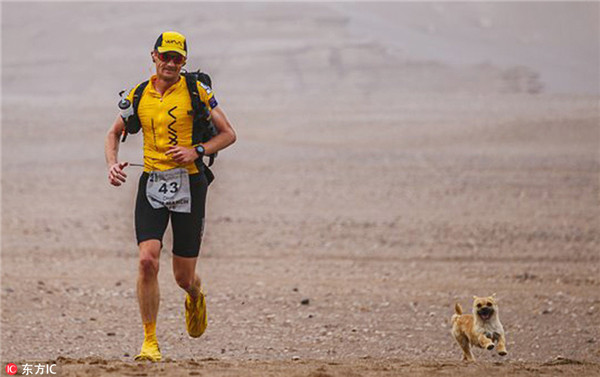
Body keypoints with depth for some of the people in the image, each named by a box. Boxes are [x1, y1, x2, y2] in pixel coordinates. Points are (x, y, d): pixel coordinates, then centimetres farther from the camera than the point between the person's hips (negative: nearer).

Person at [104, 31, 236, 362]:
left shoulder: (196, 91, -1)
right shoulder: (139, 95, 7)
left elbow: (228, 134, 2)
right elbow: (114, 133, 20)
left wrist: (197, 151, -14)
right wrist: (112, 164, 0)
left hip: (188, 183, -2)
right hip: (151, 184, 2)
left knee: (184, 277, 4)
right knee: (147, 260, -17)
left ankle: (195, 298, 44)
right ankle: (150, 342, -8)